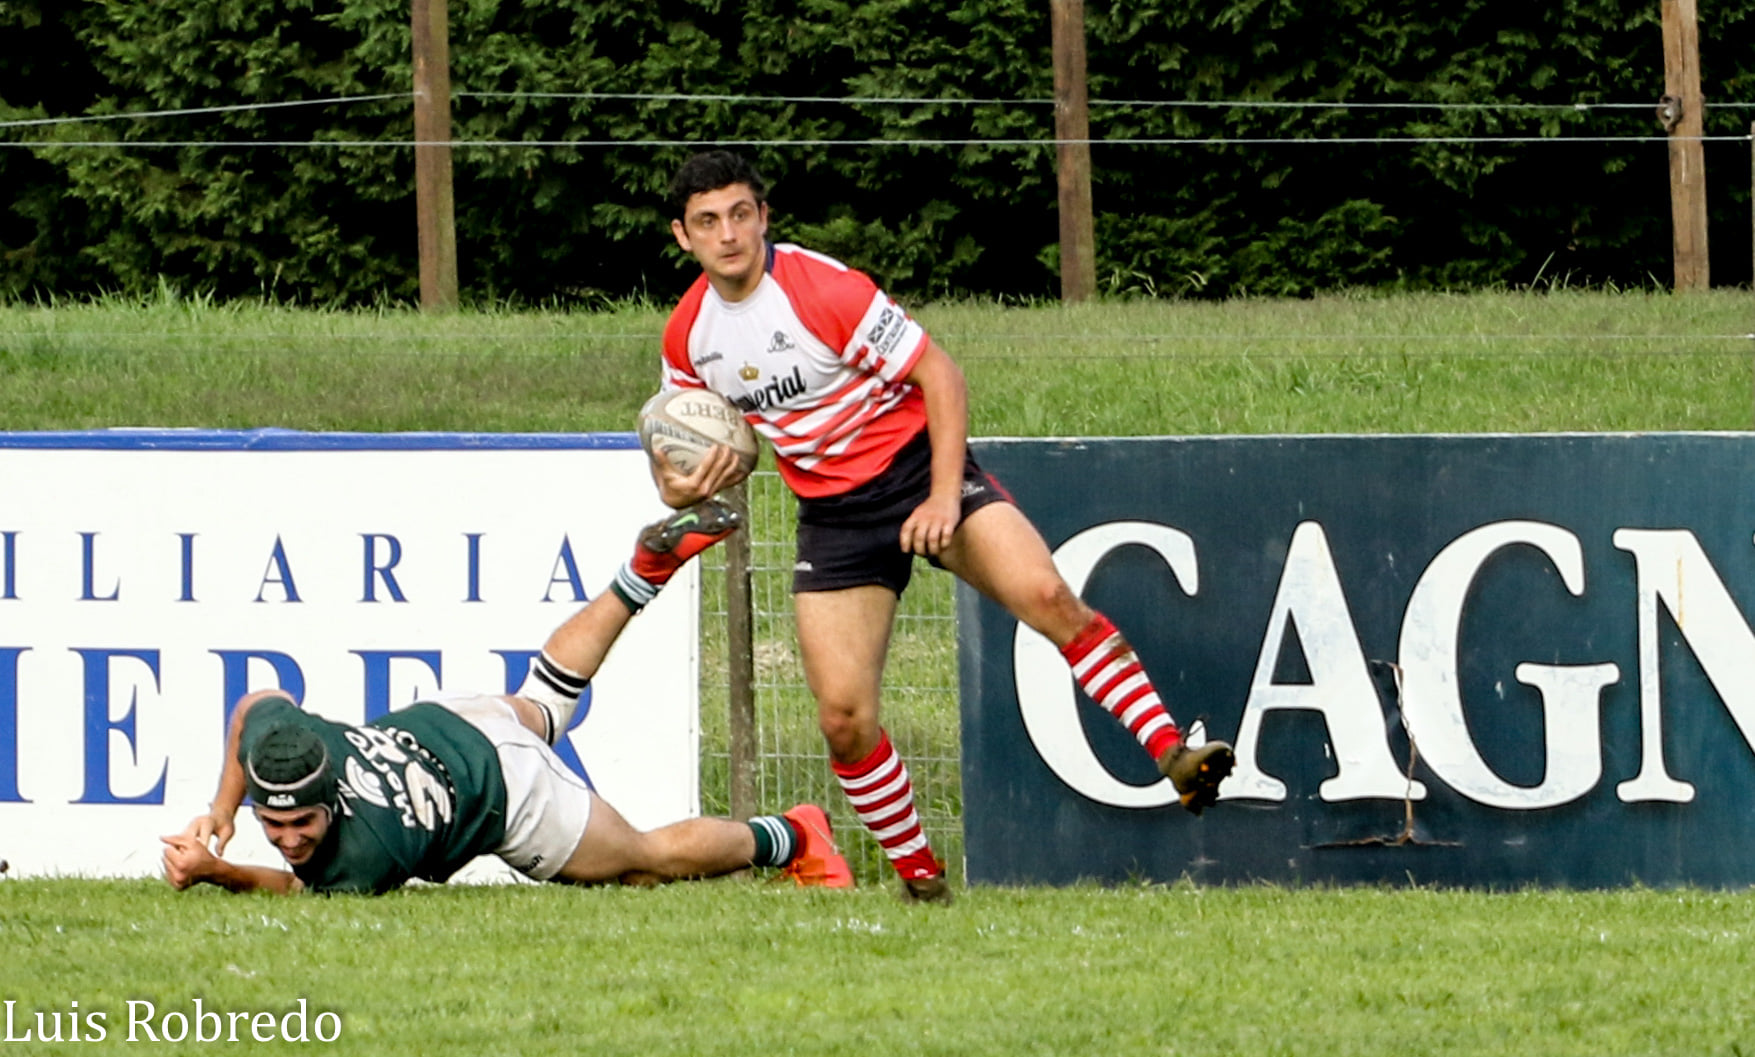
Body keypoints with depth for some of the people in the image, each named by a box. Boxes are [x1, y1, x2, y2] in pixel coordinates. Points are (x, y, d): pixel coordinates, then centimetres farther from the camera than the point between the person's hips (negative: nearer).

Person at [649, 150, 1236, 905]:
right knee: (843, 717, -9)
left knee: (1045, 595, -27)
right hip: (832, 515, 4)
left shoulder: (824, 290, -17)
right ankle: (918, 874, 10)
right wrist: (682, 489, -11)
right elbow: (718, 446, 13)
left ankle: (1171, 753, -27)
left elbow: (939, 375, -13)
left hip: (915, 467, -4)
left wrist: (945, 496, -21)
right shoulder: (687, 336, -2)